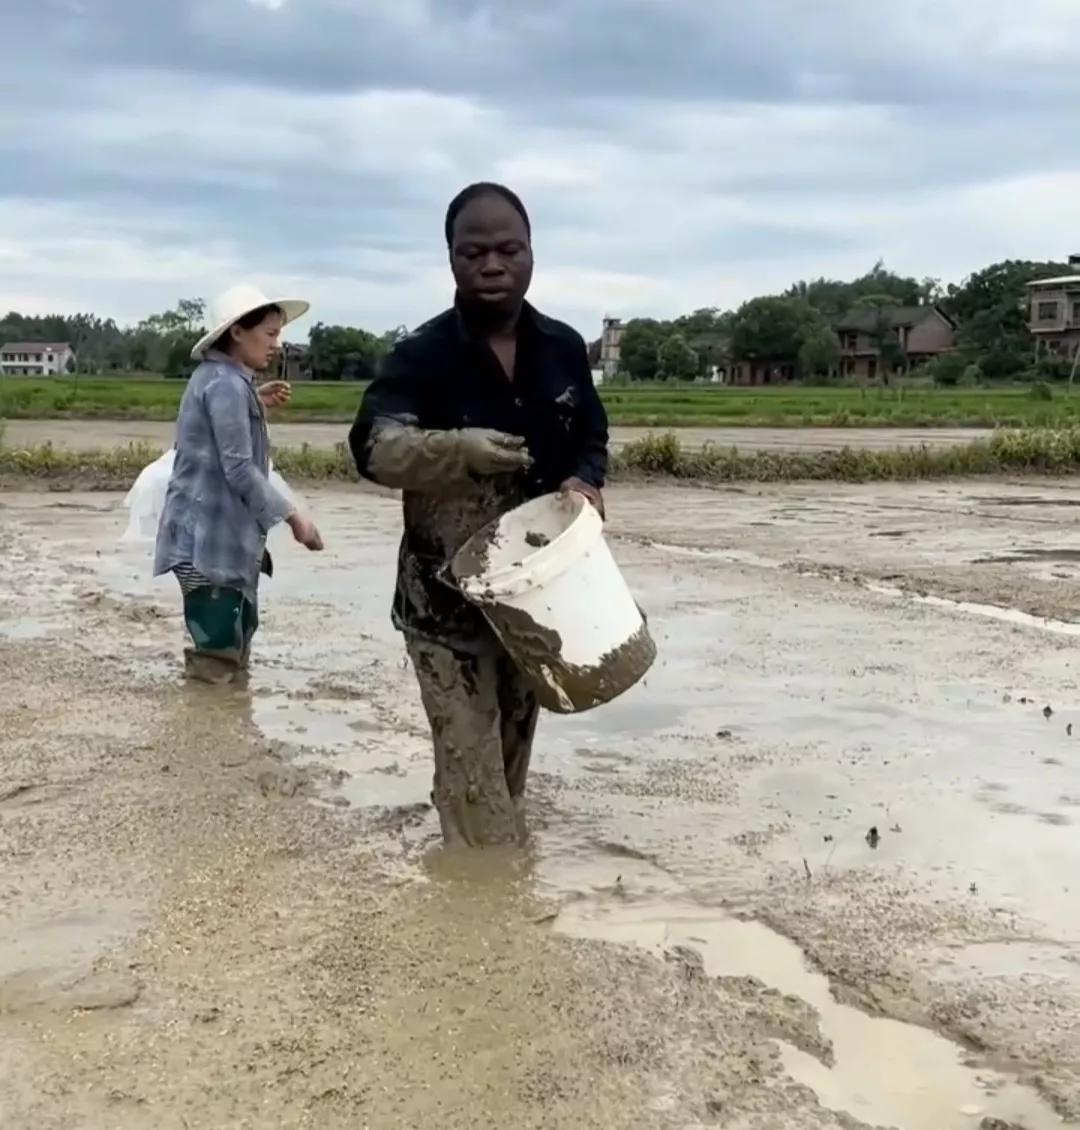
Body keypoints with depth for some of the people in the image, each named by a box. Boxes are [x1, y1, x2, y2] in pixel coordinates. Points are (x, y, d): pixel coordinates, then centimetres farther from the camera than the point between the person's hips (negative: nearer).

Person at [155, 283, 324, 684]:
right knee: (217, 665, -9)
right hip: (211, 538, -11)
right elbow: (239, 470, -20)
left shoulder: (216, 377, 15)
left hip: (218, 534, 11)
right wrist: (293, 517, -17)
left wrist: (256, 404, 19)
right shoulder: (227, 384, -16)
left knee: (231, 654, 16)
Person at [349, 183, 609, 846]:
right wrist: (457, 449, -37)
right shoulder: (423, 355, -10)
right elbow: (373, 449, -20)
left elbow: (592, 441, 15)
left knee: (512, 757, 16)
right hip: (449, 596, -5)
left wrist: (584, 483, -8)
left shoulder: (564, 350, 4)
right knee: (471, 768, -6)